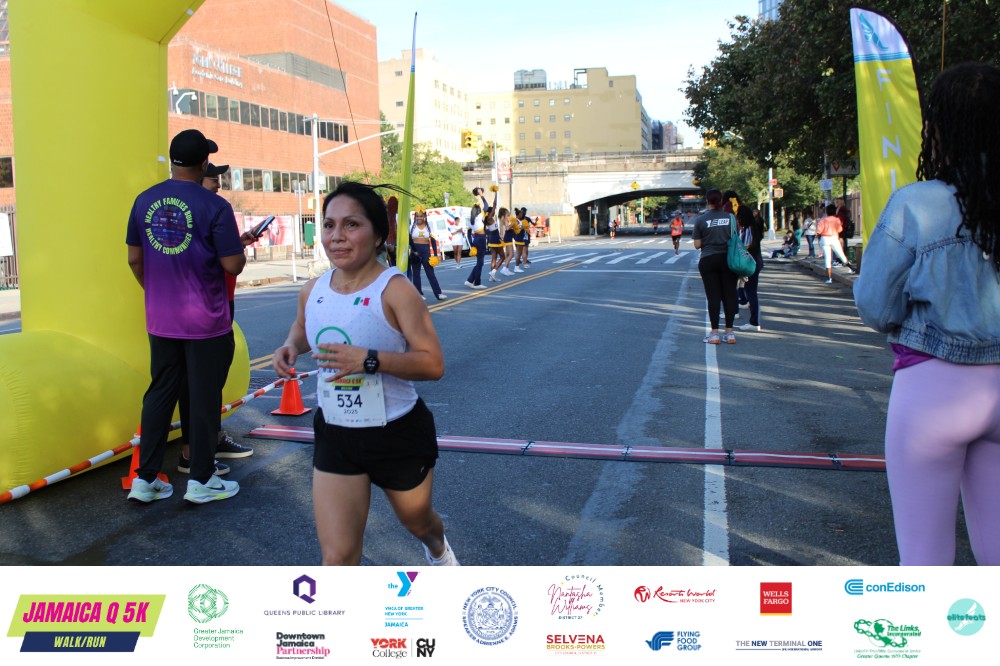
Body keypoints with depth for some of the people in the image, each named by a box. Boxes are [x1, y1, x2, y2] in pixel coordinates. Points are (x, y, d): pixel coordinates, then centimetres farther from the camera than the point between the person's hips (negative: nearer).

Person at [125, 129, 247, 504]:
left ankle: (145, 479, 19)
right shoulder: (215, 206, -14)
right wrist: (239, 246, 6)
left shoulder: (145, 201, 3)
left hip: (160, 321, 5)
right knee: (204, 398, 5)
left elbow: (134, 259, 9)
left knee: (160, 394, 14)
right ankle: (201, 480, 14)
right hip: (206, 322, -5)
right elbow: (233, 265, -15)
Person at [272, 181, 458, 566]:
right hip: (335, 436, 3)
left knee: (417, 521, 24)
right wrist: (291, 346, -2)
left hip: (398, 434, -3)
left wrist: (368, 359, -36)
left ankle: (438, 548, 63)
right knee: (337, 557, -2)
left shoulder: (394, 290, -20)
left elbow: (433, 364, -23)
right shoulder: (313, 290, -3)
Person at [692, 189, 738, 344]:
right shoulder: (730, 217, -1)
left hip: (708, 260, -1)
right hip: (728, 259, 1)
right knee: (729, 295, 6)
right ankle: (729, 333, 10)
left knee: (713, 296, 3)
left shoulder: (701, 219, -6)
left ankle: (714, 333, 3)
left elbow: (697, 245, -4)